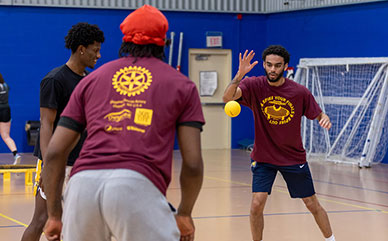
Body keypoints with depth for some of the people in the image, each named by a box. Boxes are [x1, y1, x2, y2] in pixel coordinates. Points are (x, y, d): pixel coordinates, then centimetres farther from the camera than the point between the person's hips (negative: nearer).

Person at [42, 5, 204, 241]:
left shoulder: (92, 79, 24)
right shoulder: (181, 85, 19)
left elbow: (54, 153, 17)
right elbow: (193, 163, 10)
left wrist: (55, 214, 25)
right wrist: (184, 214, 25)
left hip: (83, 183, 3)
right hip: (139, 185, -3)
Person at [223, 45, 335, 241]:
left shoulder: (300, 92, -10)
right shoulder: (254, 85, -12)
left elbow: (319, 115, 0)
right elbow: (227, 97, -28)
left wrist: (325, 119, -24)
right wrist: (239, 75, -45)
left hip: (294, 157, 0)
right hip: (263, 157, 0)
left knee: (312, 205, 7)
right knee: (257, 204, -14)